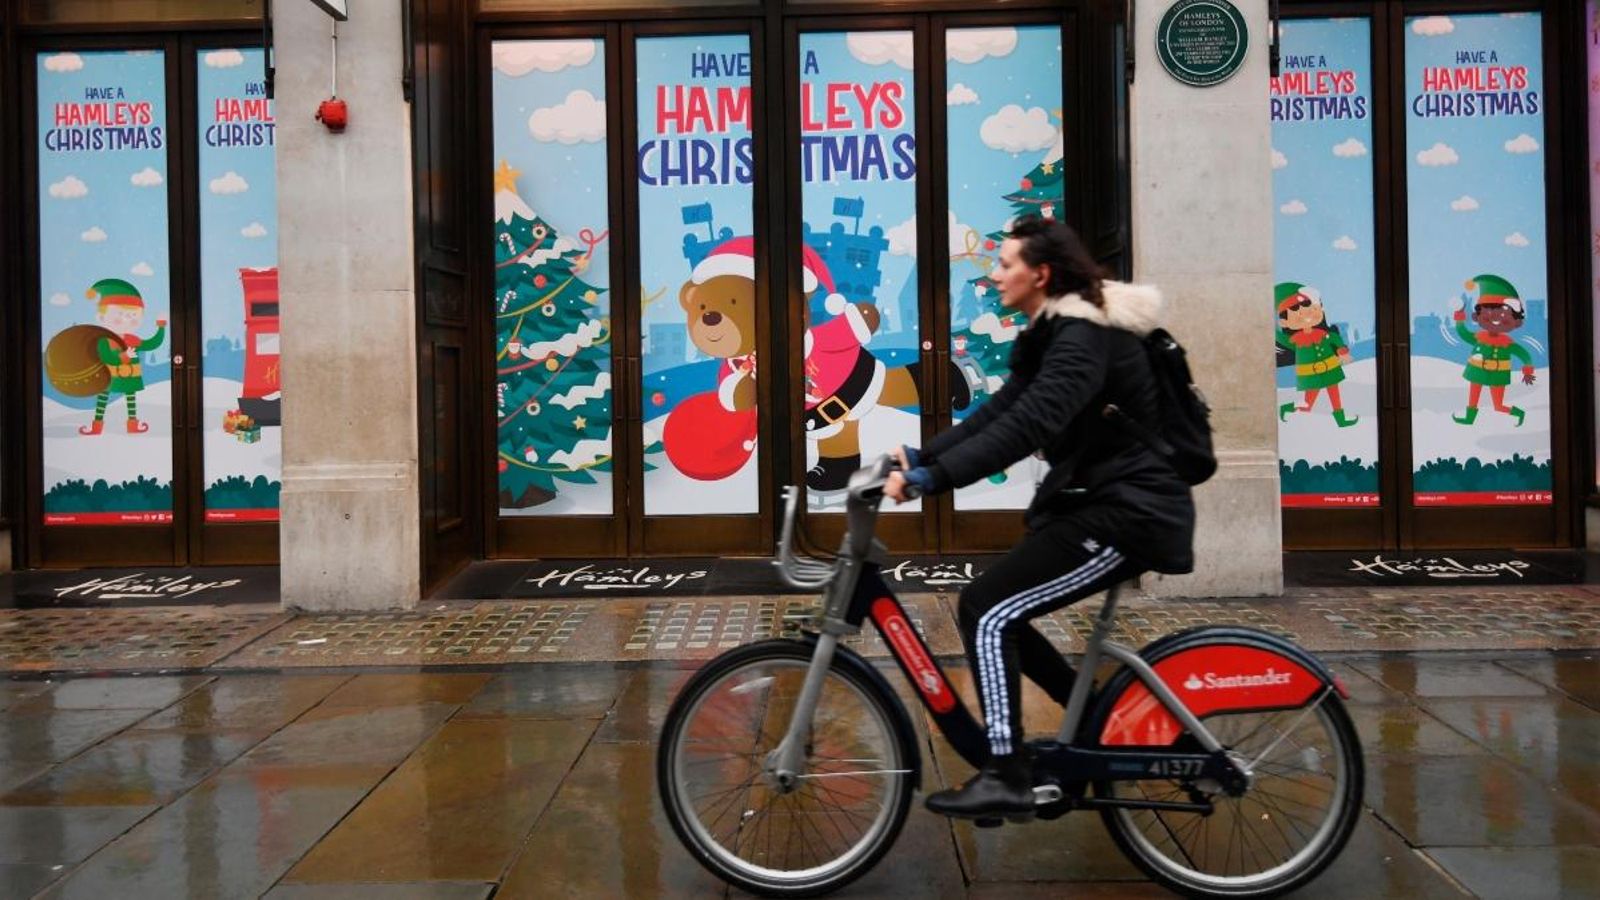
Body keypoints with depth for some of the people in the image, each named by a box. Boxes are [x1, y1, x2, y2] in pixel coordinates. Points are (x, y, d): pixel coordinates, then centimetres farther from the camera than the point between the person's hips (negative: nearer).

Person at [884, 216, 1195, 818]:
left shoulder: (1083, 338, -18)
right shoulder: (1052, 334, 15)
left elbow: (1027, 426, -32)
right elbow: (996, 414, 9)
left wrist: (931, 477, -37)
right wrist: (919, 456, -2)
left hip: (1129, 509, -10)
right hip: (1103, 498, 10)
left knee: (985, 608, -15)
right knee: (1001, 611, 12)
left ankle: (1006, 779, -9)